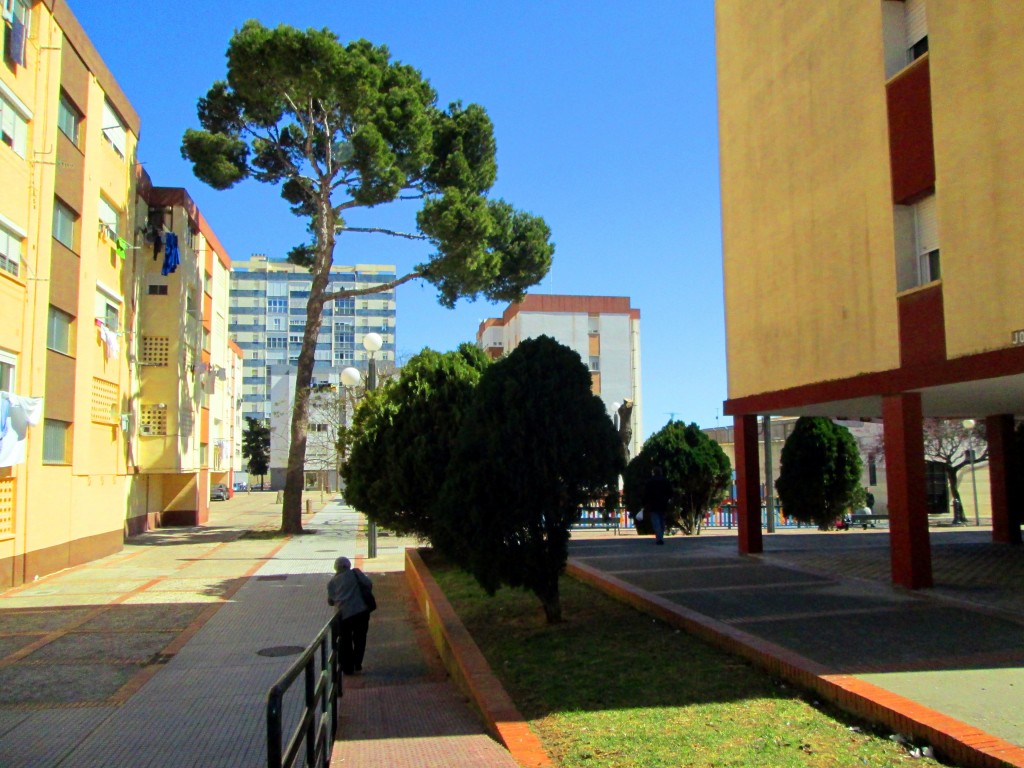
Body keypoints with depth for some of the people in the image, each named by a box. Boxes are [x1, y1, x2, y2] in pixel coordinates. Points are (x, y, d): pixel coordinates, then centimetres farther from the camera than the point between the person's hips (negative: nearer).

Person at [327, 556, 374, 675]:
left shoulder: (332, 582, 11)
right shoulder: (355, 573, 6)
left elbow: (330, 601, 13)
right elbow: (368, 584, 0)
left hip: (344, 614, 1)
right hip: (361, 610, -1)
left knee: (345, 641, 14)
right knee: (359, 639, 14)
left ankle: (348, 668, 16)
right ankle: (357, 665, 16)